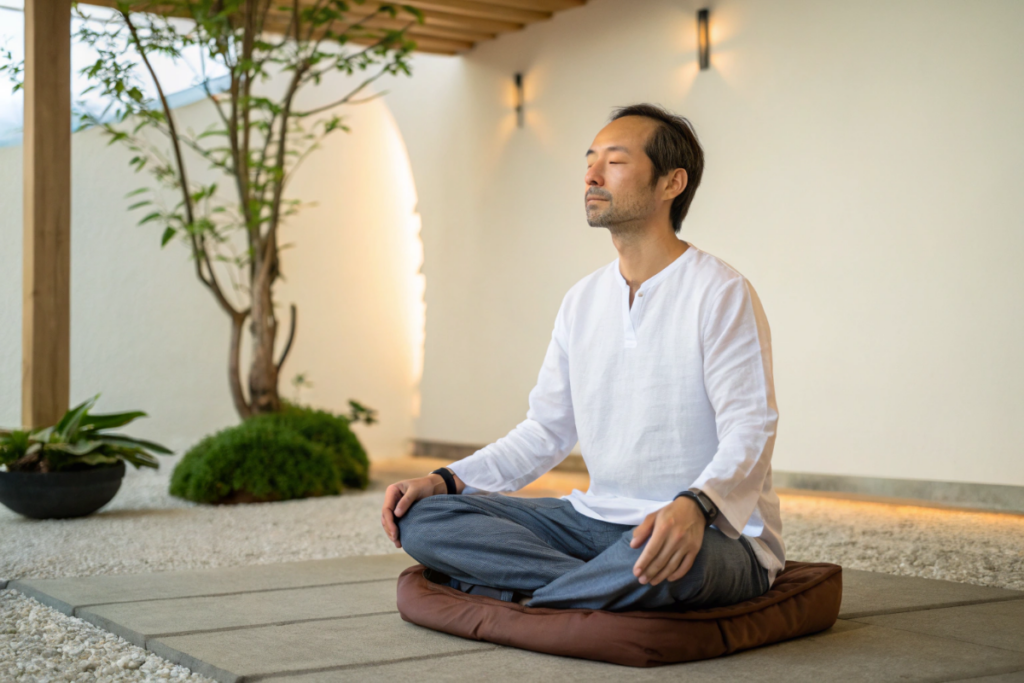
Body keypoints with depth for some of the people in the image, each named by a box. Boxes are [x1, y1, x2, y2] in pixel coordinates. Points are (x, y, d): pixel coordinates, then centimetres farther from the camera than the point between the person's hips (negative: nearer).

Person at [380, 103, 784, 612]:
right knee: (420, 517, -9)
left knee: (658, 560, -43)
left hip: (715, 531, -6)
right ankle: (602, 591, -20)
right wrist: (446, 480, 1)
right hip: (599, 520, 6)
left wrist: (694, 506, -39)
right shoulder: (582, 301, 12)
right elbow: (546, 431, 15)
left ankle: (526, 601, -15)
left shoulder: (722, 294, -9)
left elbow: (750, 434, -18)